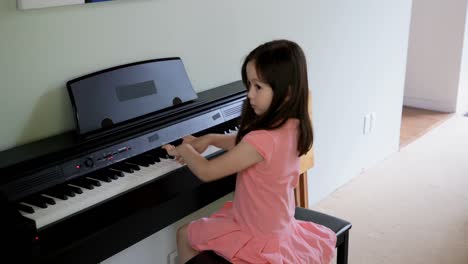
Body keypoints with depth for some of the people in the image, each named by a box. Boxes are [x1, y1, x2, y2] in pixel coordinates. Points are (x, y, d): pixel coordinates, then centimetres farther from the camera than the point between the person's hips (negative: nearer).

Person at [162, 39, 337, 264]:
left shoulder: (262, 139, -34)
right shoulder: (291, 127, -8)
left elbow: (207, 172, -24)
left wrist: (184, 150, -5)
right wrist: (209, 139, 6)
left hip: (258, 237, -8)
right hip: (279, 225, 8)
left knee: (184, 235, 13)